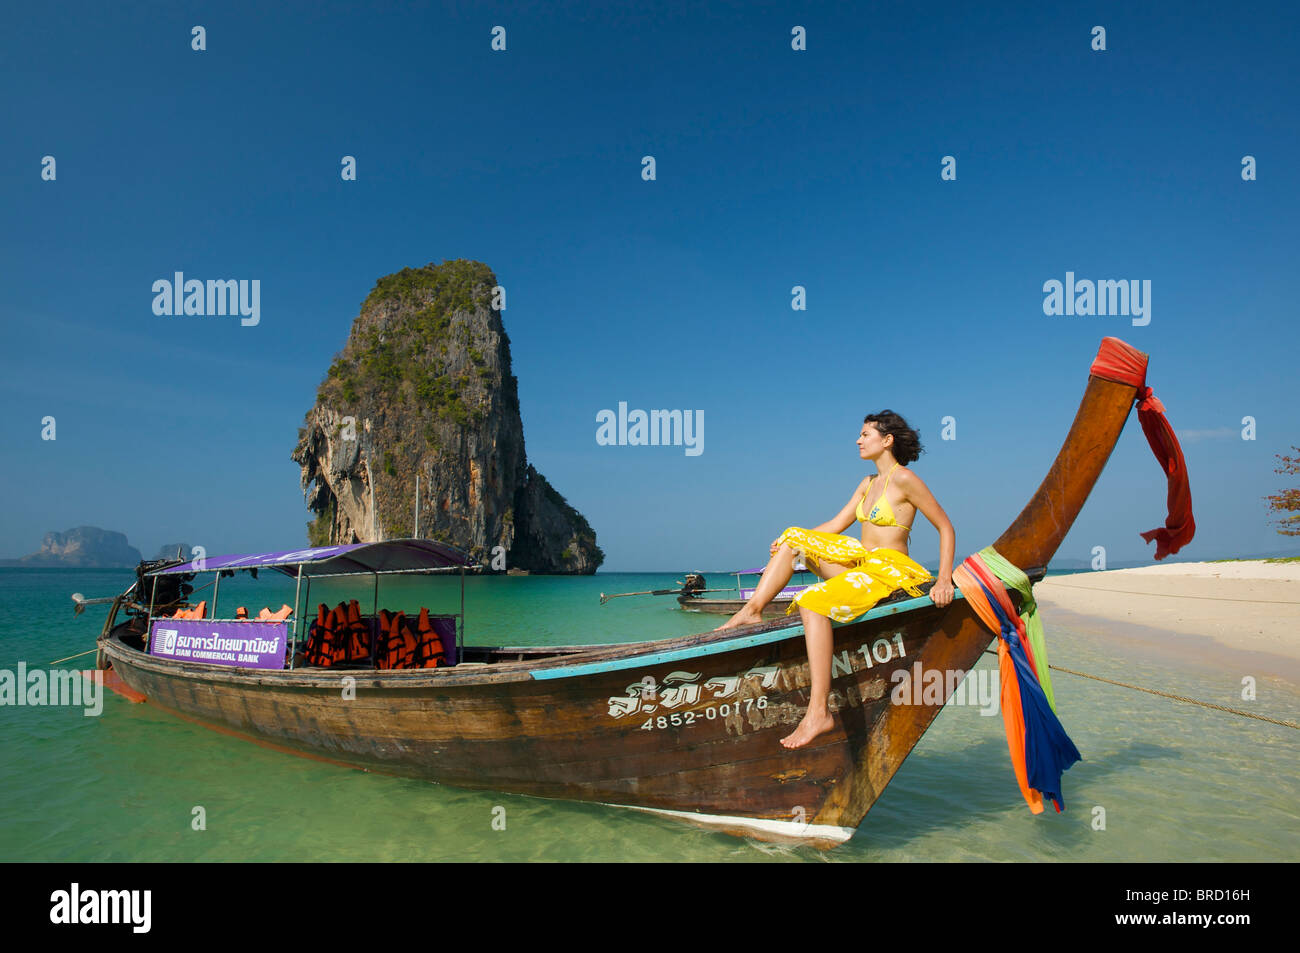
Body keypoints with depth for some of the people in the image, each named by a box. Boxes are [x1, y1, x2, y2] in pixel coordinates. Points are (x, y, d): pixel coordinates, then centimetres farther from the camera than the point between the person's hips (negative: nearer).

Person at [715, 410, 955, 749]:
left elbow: (946, 528, -7)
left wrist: (944, 581, -15)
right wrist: (786, 542, 6)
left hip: (889, 571, -9)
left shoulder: (904, 479, -9)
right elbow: (836, 524, 16)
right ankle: (751, 611, -6)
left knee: (812, 601, -31)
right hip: (862, 562, 9)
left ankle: (818, 713, -33)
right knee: (793, 537, 5)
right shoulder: (869, 483, 17)